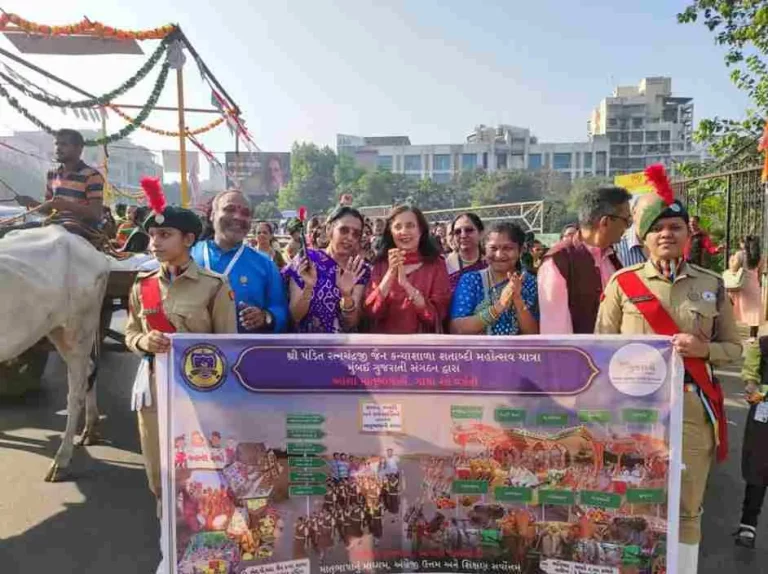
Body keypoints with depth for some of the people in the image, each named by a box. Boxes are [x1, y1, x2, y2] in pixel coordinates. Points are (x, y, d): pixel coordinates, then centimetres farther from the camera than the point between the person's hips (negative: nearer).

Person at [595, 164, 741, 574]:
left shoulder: (711, 285, 7)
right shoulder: (623, 283, 1)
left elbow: (734, 348, 11)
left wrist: (703, 348, -10)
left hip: (693, 407, 2)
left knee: (687, 506, 9)